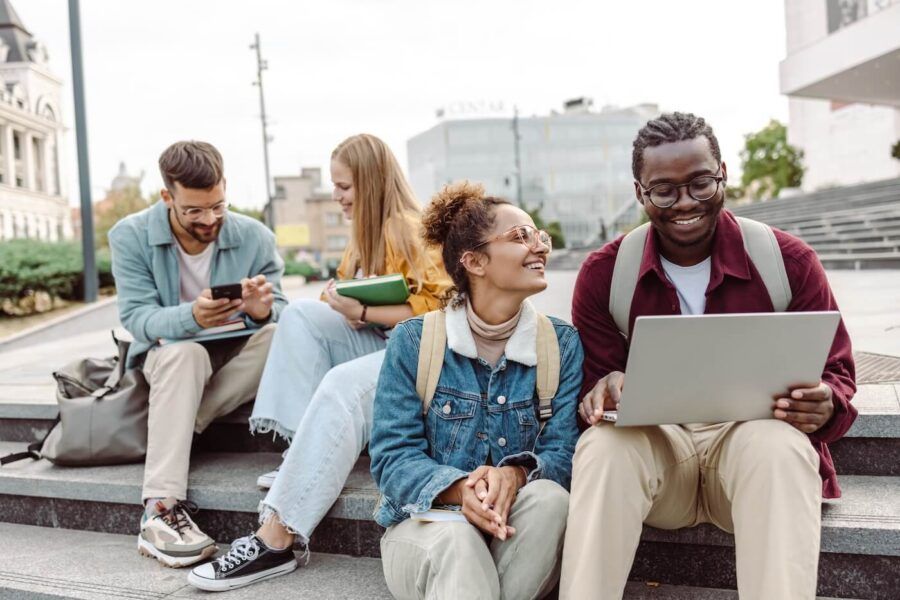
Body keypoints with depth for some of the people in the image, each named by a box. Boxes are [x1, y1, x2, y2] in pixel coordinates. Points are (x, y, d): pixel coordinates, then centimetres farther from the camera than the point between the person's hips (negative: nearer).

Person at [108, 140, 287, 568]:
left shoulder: (255, 237, -11)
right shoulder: (130, 237, -13)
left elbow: (279, 314, -14)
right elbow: (137, 318, -21)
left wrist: (263, 310, -41)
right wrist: (192, 316, -44)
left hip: (238, 355, 2)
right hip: (166, 353, -1)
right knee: (184, 353, -36)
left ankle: (169, 431, -24)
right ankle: (160, 509, -41)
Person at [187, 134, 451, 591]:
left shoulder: (411, 231, -9)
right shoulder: (368, 232, 18)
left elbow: (433, 312, -18)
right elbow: (354, 297, 17)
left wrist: (360, 312, -21)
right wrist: (343, 304, -7)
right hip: (375, 340, 9)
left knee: (342, 385, -34)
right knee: (301, 315, -9)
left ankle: (277, 539, -35)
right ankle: (309, 454, -19)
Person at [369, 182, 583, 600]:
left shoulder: (563, 344, 1)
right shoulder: (413, 341, -5)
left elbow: (563, 453, -6)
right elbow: (392, 455, -9)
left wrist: (516, 473, -30)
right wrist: (459, 489, -30)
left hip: (522, 533, 4)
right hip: (426, 523, -4)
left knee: (550, 497, -31)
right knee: (456, 540, -38)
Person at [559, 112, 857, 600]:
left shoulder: (790, 261, -1)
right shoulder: (603, 273, 0)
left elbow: (835, 373, 5)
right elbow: (593, 382, 3)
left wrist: (825, 404, -21)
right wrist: (605, 389, -23)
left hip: (754, 437, 0)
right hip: (653, 443, 1)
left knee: (780, 445, -35)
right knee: (603, 444, -32)